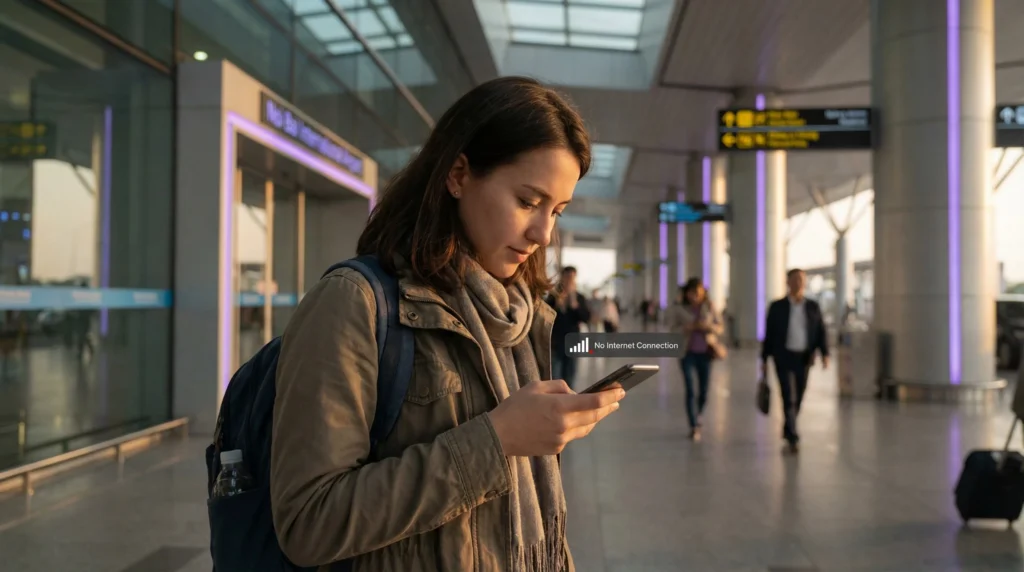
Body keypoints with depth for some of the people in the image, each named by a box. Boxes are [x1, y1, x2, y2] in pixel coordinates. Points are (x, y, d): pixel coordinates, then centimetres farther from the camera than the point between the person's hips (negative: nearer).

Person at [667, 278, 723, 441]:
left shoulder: (709, 307, 5)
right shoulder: (678, 309, -2)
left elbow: (720, 328, 7)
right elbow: (673, 331, -3)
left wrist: (709, 326, -13)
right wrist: (688, 327, -19)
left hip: (705, 353, 3)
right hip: (688, 353, -2)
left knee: (703, 391, 8)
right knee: (691, 390, -10)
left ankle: (698, 417, 36)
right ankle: (694, 427, -7)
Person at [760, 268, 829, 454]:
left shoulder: (813, 307, 3)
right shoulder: (777, 307, -2)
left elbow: (821, 332, 2)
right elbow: (768, 334, 1)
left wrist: (825, 354, -12)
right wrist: (764, 360, 1)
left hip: (804, 358, 3)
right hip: (784, 357, -3)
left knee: (798, 399, 12)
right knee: (788, 398, -11)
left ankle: (787, 430, 33)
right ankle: (792, 438, -11)